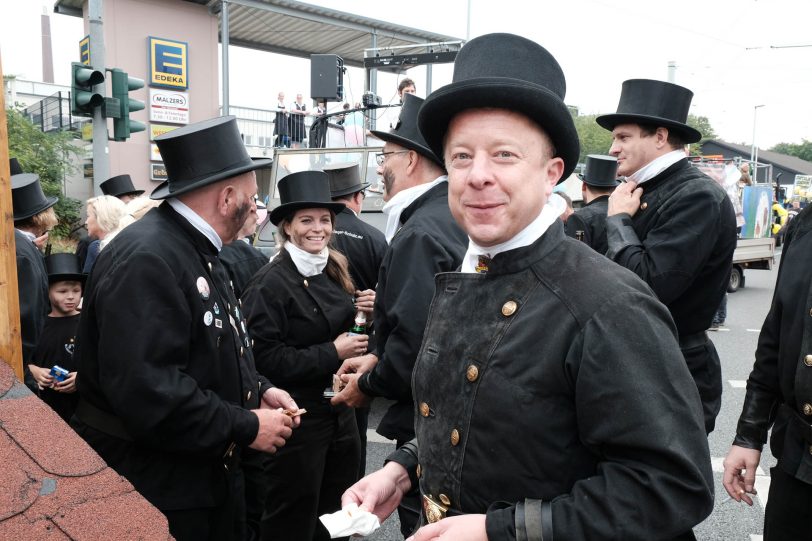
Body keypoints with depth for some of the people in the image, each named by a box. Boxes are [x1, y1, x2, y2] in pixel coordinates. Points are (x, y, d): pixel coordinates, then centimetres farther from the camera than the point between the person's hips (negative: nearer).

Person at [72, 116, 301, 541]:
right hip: (155, 490, -9)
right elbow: (147, 391, -31)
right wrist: (246, 427, -21)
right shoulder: (145, 259, -24)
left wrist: (258, 390, 1)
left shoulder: (197, 250, 8)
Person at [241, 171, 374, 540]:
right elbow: (266, 358, -20)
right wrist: (332, 354, -21)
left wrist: (360, 312, -5)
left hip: (339, 409, 7)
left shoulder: (335, 271, 5)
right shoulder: (270, 283, -16)